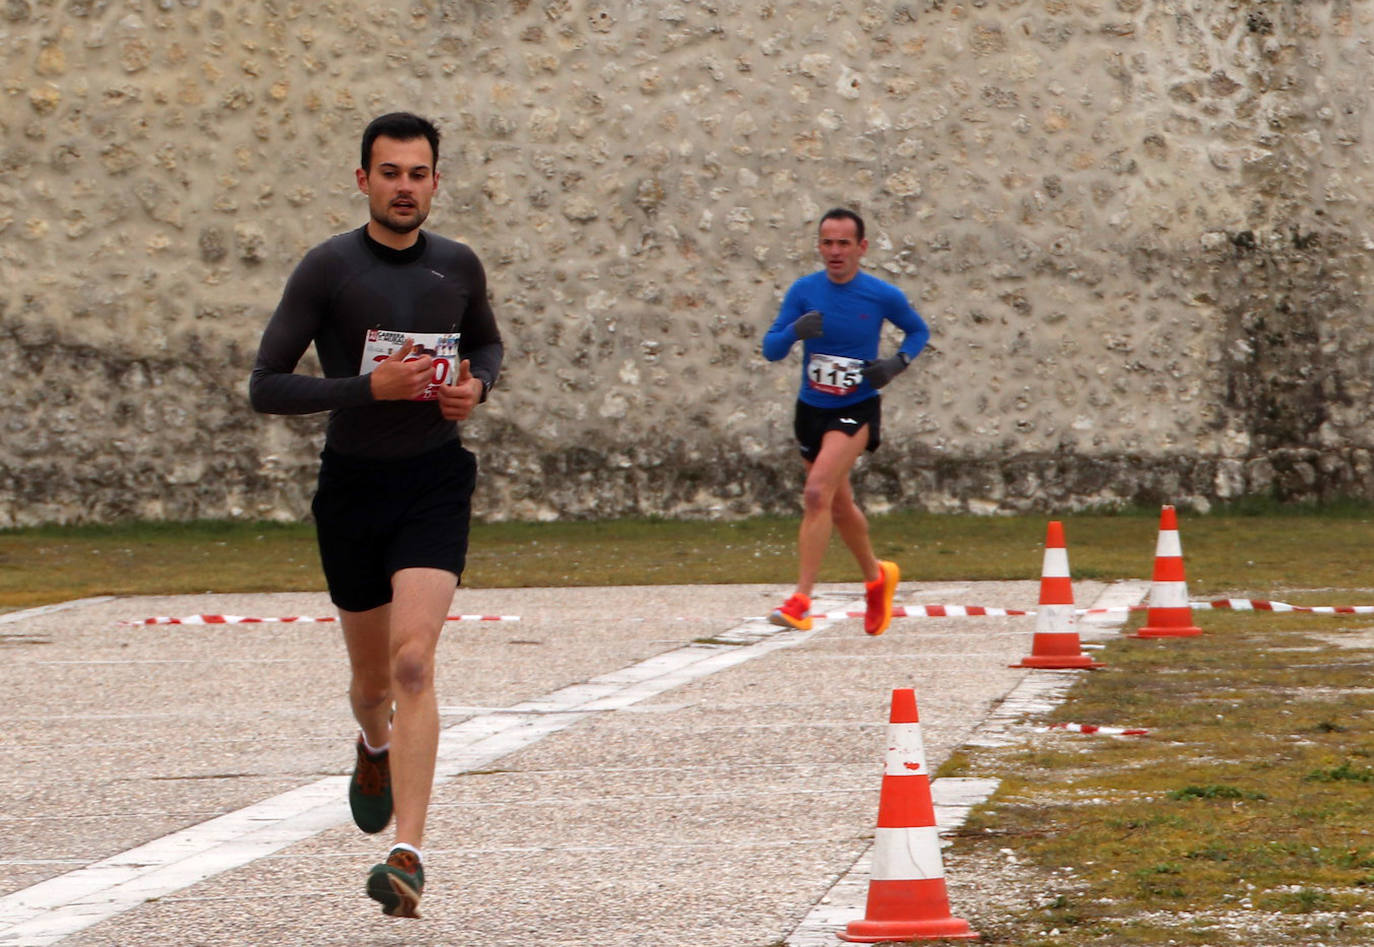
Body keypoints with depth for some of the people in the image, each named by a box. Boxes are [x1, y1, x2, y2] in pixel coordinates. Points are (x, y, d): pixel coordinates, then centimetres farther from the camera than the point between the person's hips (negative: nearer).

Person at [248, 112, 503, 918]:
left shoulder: (458, 267, 3)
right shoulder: (329, 269, -7)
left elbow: (487, 340, 25)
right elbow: (266, 386, -9)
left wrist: (477, 384, 1)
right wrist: (368, 385, -20)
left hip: (435, 480, 0)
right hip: (353, 483, 0)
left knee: (413, 662, -18)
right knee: (373, 677, 14)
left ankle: (409, 856, -22)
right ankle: (376, 749, 53)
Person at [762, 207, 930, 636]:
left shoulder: (882, 296, -9)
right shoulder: (804, 291, -4)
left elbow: (919, 331, 10)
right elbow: (770, 349, -5)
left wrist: (897, 362, -10)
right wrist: (795, 330, -27)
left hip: (857, 411, -4)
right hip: (811, 409, 4)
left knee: (817, 493, -24)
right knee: (839, 506, 18)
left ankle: (801, 600, -25)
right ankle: (876, 576, 44)